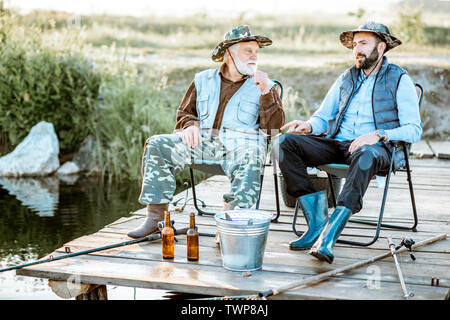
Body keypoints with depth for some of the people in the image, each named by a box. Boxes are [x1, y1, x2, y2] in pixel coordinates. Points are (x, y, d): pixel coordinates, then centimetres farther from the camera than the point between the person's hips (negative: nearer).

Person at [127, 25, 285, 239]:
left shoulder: (264, 86, 15)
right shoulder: (203, 80, 21)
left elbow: (275, 126, 3)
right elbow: (184, 112, 24)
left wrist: (267, 94, -10)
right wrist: (190, 125, 0)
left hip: (241, 143, -3)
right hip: (203, 140, 3)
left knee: (249, 161, -38)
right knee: (157, 146, -16)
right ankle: (155, 217, -16)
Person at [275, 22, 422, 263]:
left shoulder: (399, 80, 4)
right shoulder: (346, 78, 21)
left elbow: (413, 130, -4)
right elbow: (323, 116, 22)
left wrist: (379, 135, -21)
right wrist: (308, 126, -2)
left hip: (377, 148, -5)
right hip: (337, 144, 5)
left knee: (365, 155, -43)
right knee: (286, 142, -19)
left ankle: (329, 235, -47)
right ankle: (316, 223, -25)